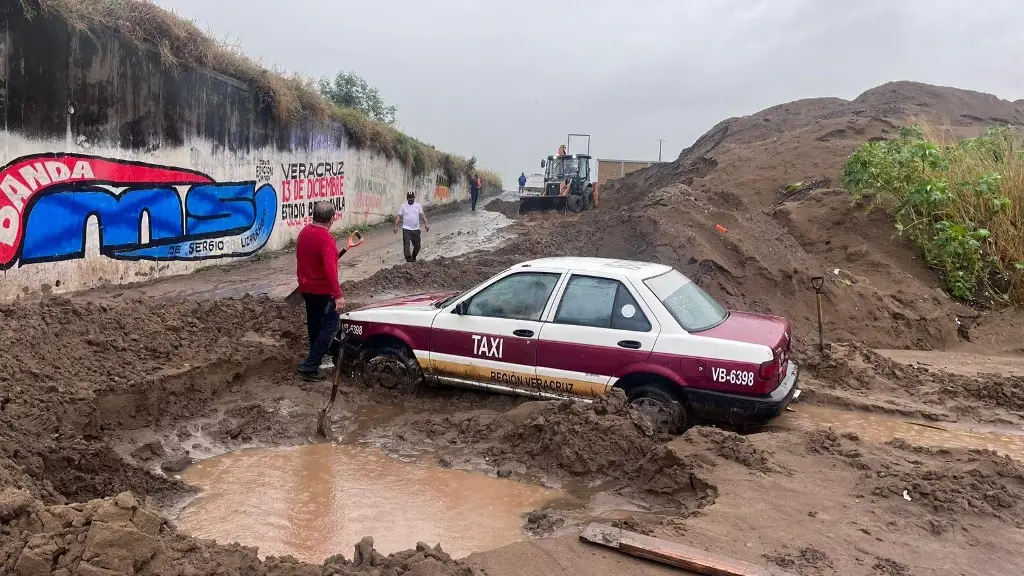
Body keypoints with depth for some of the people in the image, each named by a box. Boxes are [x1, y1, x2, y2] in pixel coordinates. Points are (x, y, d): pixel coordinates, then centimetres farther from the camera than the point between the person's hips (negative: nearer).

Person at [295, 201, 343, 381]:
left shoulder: (303, 232, 4)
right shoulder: (326, 238, -24)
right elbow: (329, 269, -32)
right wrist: (338, 295, -32)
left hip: (307, 287, 9)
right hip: (323, 290, -9)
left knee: (314, 324, 20)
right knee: (331, 325, -2)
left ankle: (315, 360, 34)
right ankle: (309, 366, -8)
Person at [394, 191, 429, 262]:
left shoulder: (418, 205, 6)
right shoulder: (403, 206, 3)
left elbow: (422, 214, 0)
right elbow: (399, 216, 2)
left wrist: (426, 223, -12)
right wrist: (396, 226, -6)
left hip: (416, 229, 2)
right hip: (406, 229, -2)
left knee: (417, 245, 7)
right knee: (406, 244, -13)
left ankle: (413, 257, 28)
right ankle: (408, 257, -12)